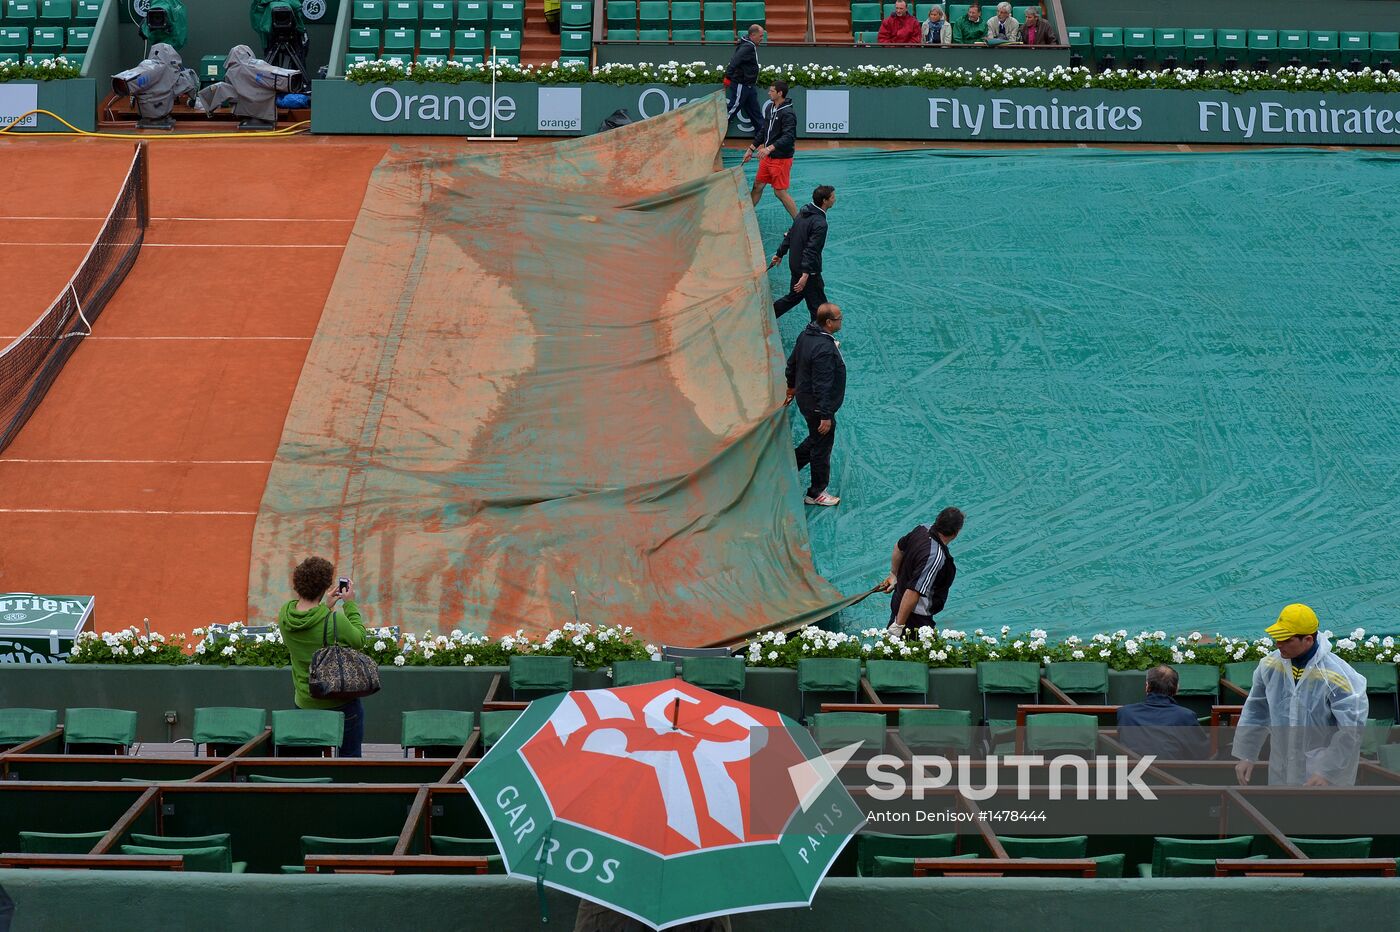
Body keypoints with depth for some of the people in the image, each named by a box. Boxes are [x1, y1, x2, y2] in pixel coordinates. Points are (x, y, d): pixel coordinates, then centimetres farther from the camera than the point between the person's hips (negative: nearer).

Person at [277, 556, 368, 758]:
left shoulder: (285, 613, -8)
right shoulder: (335, 621, -25)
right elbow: (359, 640, -5)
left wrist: (326, 606, 13)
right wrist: (350, 605, 2)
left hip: (304, 703, 5)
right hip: (341, 703, -5)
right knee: (349, 759, 8)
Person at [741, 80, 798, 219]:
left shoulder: (787, 114, -19)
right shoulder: (772, 109, 9)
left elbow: (788, 137, -31)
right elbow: (763, 131, 20)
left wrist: (770, 148, -42)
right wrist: (751, 149, 22)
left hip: (781, 159, -9)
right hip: (768, 157, 9)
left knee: (780, 192, -4)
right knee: (757, 186, 14)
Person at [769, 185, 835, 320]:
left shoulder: (803, 213, 3)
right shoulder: (820, 224, -24)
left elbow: (789, 235, 13)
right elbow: (811, 250, -29)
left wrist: (780, 254, 24)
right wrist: (805, 275, -30)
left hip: (795, 264, 9)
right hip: (809, 269, -9)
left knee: (794, 296, 26)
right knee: (818, 305, 4)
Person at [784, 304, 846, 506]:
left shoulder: (806, 334, -2)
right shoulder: (824, 349, -32)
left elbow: (792, 363, 13)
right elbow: (822, 385, -30)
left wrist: (792, 386, 29)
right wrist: (825, 416, -24)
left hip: (805, 398, 9)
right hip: (818, 405, -9)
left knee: (816, 439, 27)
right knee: (822, 446, 7)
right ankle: (816, 493, 20)